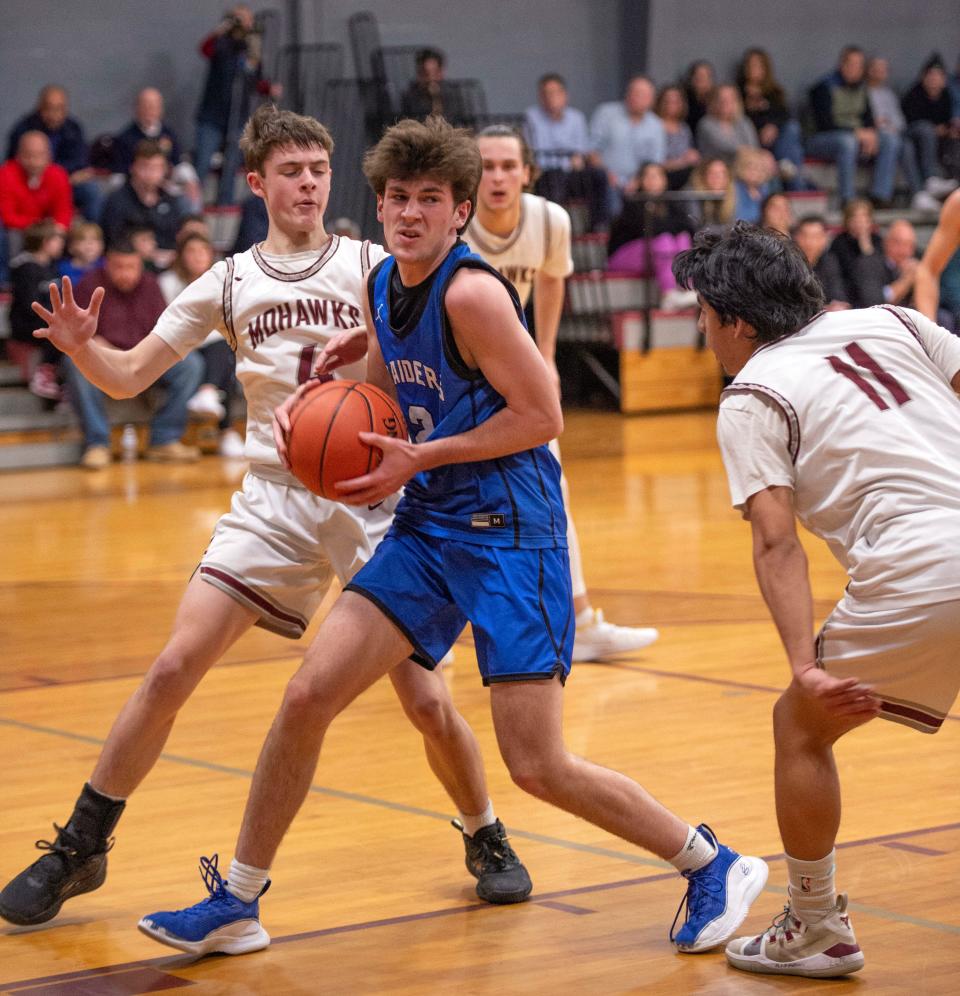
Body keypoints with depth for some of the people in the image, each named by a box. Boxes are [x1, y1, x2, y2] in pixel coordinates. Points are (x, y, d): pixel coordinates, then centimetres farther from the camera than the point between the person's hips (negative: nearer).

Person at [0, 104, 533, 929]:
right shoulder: (229, 285, 8)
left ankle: (486, 839, 22)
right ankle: (80, 848, 4)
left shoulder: (374, 268, 2)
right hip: (273, 501, 1)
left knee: (426, 699, -4)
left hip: (373, 500, -1)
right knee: (174, 668, -9)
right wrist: (83, 348, -14)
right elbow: (130, 376, 7)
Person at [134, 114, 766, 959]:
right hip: (427, 525, 8)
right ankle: (235, 904, 13)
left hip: (508, 528, -7)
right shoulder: (382, 286, 8)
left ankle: (713, 866, 9)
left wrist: (418, 459, -16)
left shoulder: (471, 292, -17)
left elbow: (542, 415, -17)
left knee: (537, 766, -10)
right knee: (308, 695, 0)